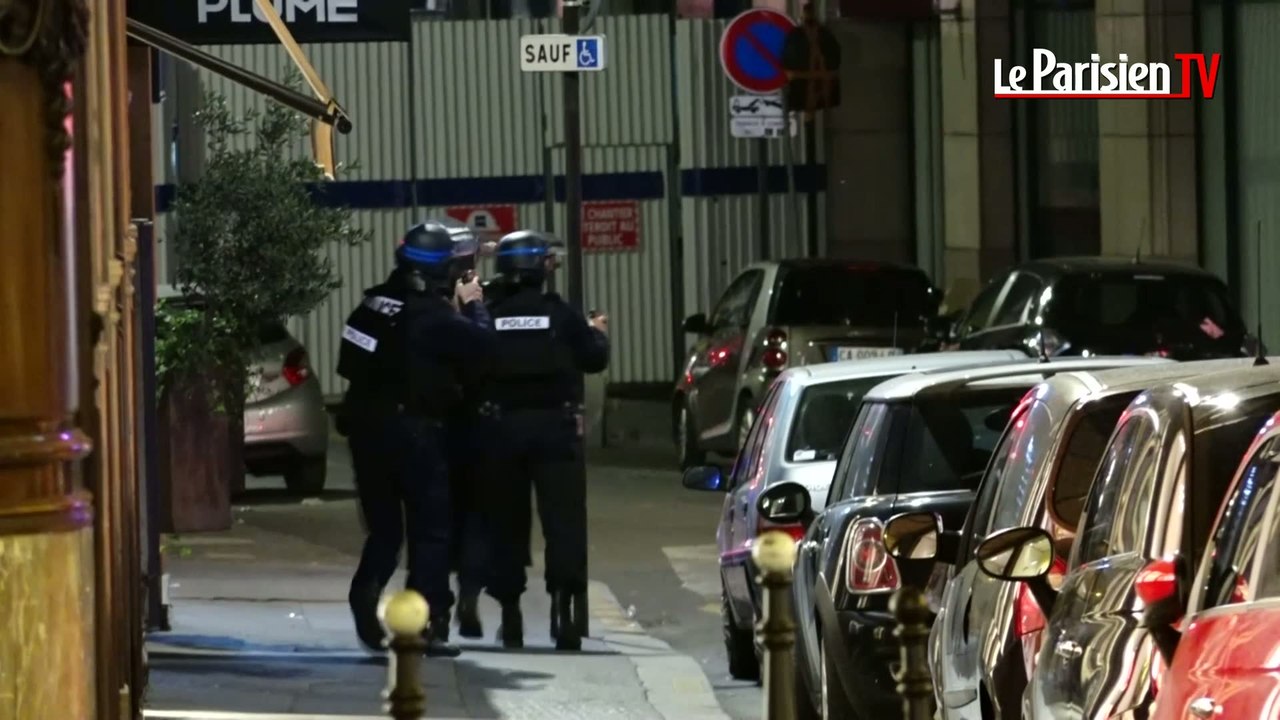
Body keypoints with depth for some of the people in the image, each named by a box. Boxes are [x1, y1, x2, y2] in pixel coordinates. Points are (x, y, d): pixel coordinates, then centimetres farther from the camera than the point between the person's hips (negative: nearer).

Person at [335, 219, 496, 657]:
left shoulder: (374, 304, 5)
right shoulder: (434, 317, -17)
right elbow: (486, 350, -18)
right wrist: (474, 307, -2)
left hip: (367, 428, 6)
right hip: (413, 432, -6)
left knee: (383, 528, 18)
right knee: (430, 530, 2)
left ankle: (365, 601, 4)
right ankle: (427, 624, -2)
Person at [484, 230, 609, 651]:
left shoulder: (488, 318, -2)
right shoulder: (560, 315, -6)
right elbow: (594, 359, -1)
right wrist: (598, 333, 20)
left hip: (504, 427, 2)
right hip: (555, 426, -2)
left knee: (508, 522, 11)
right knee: (563, 519, -4)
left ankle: (510, 618, 14)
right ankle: (565, 602, -18)